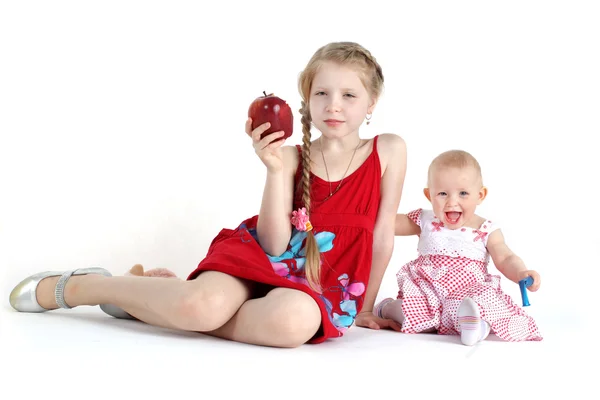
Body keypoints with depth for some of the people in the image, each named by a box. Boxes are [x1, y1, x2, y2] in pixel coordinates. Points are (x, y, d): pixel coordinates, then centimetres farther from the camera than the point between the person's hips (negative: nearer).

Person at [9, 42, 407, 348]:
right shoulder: (292, 157, 0)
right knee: (202, 305, -35)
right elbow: (274, 244, -10)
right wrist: (275, 170, -20)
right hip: (263, 258, 0)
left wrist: (363, 308, 5)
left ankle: (148, 298, -17)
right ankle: (74, 287, -7)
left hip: (318, 284, 0)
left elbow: (382, 237, 3)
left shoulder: (389, 150, -1)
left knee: (295, 321, -39)